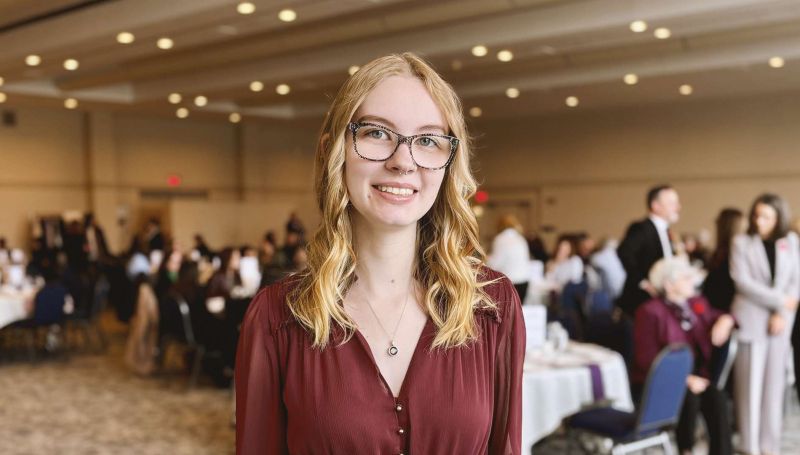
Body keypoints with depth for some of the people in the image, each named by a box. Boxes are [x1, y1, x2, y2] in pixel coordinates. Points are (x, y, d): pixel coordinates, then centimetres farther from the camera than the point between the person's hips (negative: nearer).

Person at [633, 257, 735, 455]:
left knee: (717, 397, -24)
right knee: (689, 398, -31)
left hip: (694, 376, 5)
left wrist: (725, 321, 0)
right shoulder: (650, 312, -9)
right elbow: (648, 360, -14)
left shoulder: (697, 303, 11)